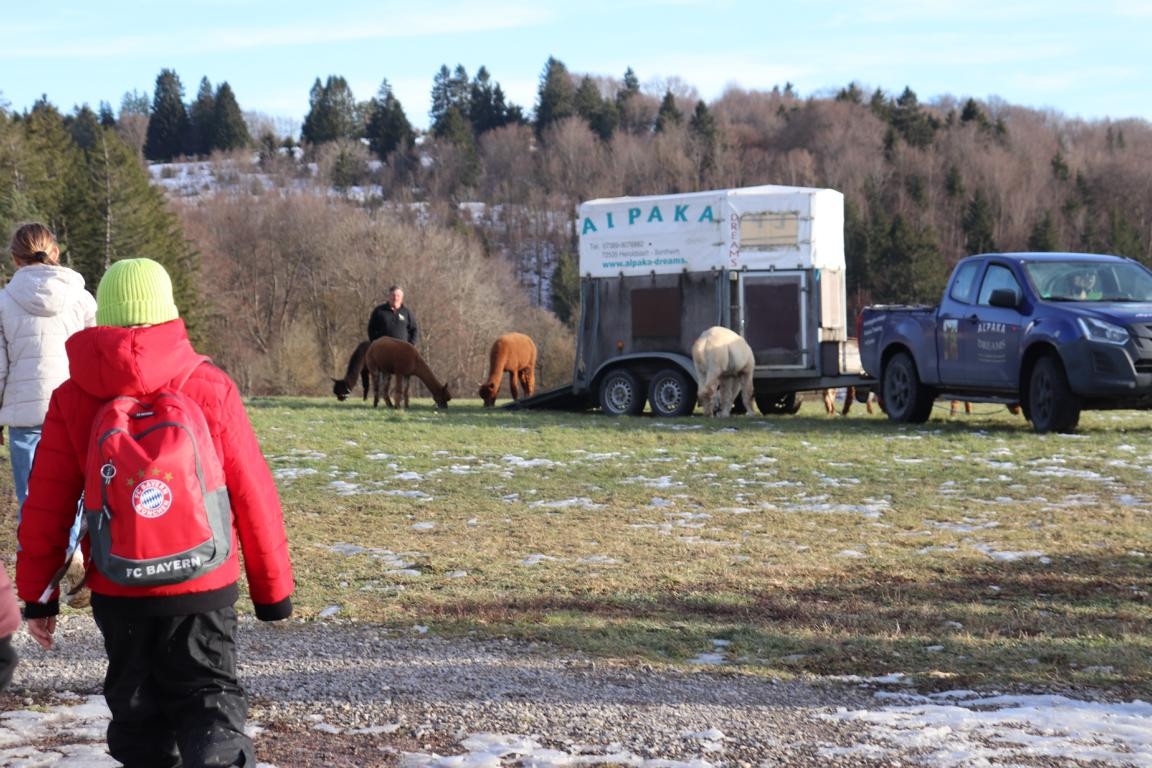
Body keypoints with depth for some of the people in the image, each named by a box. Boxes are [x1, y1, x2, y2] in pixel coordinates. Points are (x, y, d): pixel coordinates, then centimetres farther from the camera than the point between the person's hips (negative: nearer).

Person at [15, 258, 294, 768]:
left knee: (138, 712, 16)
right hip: (203, 590, -1)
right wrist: (273, 589, 6)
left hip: (118, 592, 1)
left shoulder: (72, 399, -4)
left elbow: (47, 507, -2)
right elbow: (253, 496, -4)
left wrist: (37, 595, 9)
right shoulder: (210, 388, -7)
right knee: (209, 701, 7)